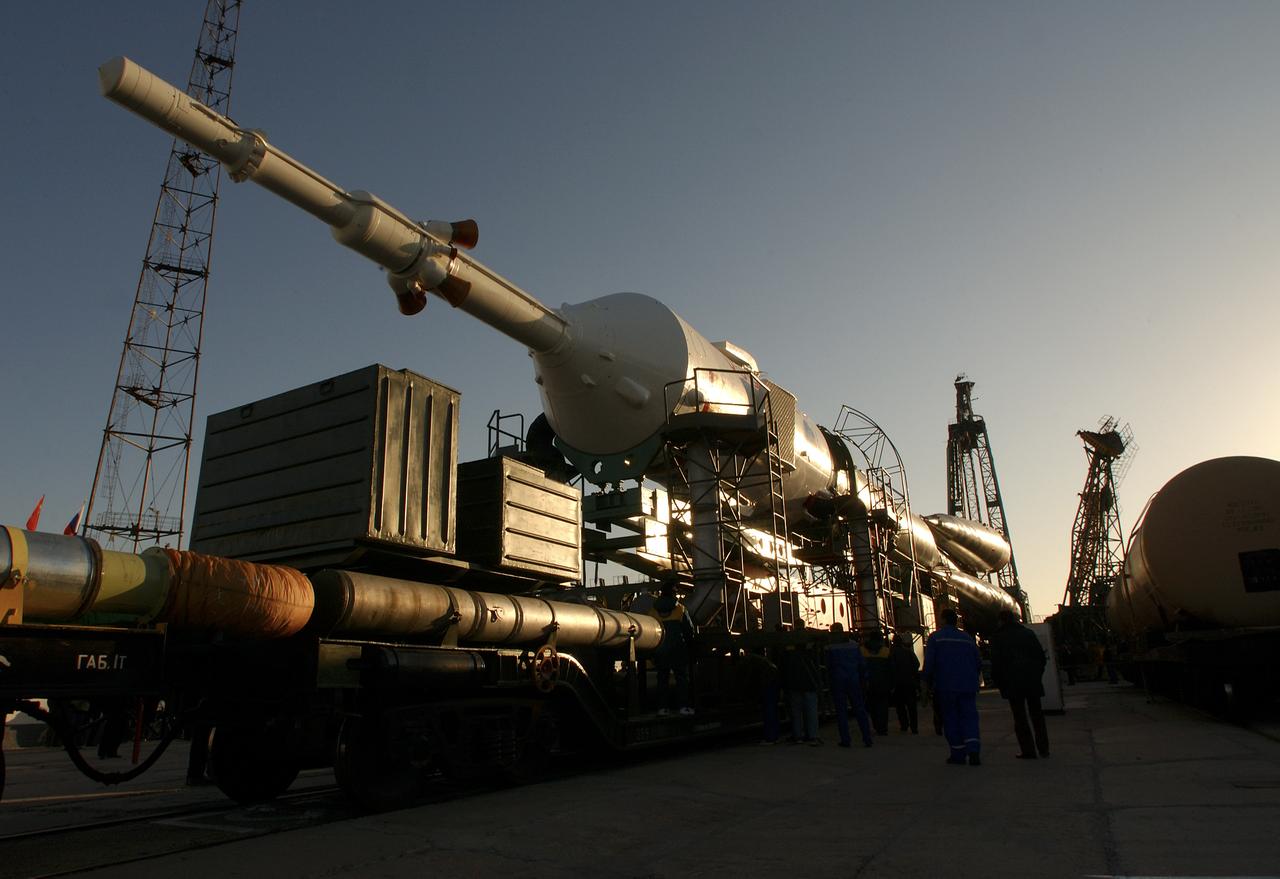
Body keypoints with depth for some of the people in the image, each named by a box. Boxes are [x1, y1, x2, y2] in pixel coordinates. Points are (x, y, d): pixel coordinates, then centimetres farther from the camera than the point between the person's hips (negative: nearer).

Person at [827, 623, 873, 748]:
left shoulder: (830, 648, -6)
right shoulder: (854, 645, 4)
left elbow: (829, 666, -2)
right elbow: (862, 664, 6)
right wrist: (862, 679, 16)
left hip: (838, 681, -3)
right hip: (854, 680, 3)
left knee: (841, 710, 3)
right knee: (859, 709, 9)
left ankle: (846, 740, -1)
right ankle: (867, 739, 7)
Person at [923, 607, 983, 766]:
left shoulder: (935, 637, -4)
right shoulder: (968, 638, 10)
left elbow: (929, 663, -9)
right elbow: (979, 663, 14)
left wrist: (928, 683, 3)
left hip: (945, 686, -3)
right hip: (968, 686, 3)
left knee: (951, 719, 5)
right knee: (969, 717, 4)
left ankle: (958, 754, 6)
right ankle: (973, 751, -13)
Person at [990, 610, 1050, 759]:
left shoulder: (997, 638, -1)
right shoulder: (1028, 633, 8)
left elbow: (996, 663, -5)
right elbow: (1042, 657, 7)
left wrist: (1000, 683, 4)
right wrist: (1038, 676, 15)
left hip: (1012, 682, -3)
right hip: (1033, 681, 3)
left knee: (1020, 717, 1)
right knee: (1037, 714, 14)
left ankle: (1029, 751, -2)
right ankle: (1043, 748, 15)